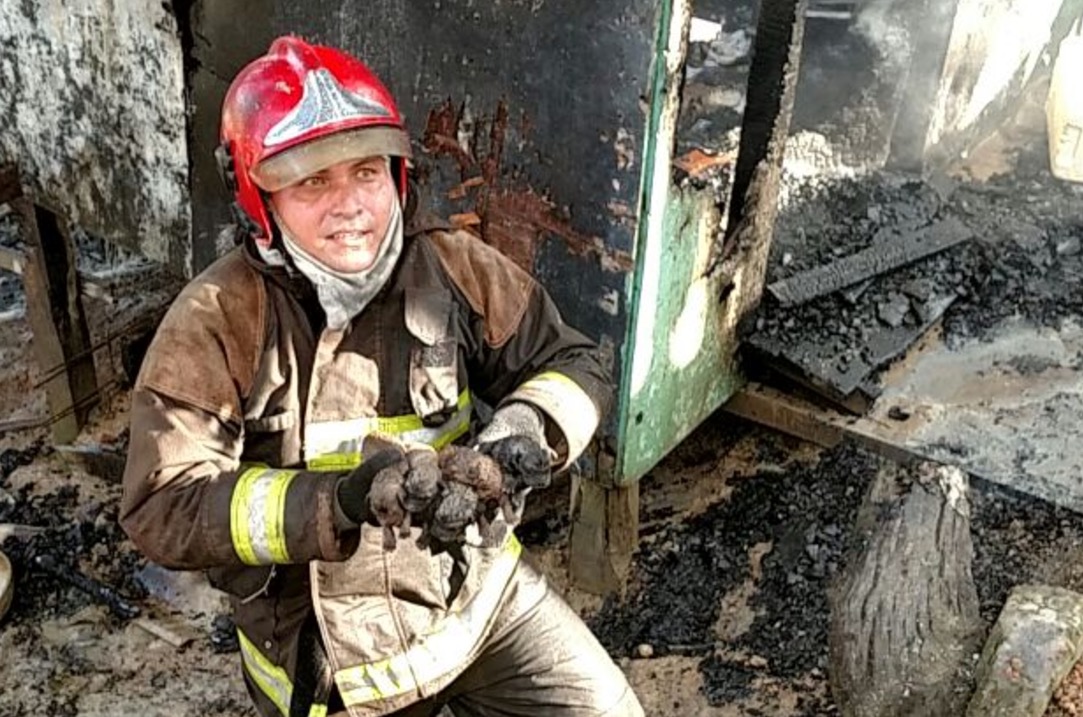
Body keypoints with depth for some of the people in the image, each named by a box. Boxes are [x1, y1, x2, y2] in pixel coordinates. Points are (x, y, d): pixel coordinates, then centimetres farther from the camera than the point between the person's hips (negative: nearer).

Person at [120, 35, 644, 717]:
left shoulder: (453, 268, -10)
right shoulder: (215, 323, -17)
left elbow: (576, 366, -2)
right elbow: (164, 510, -20)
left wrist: (525, 430, -24)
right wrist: (338, 501, -34)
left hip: (479, 584, 3)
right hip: (323, 644, -2)